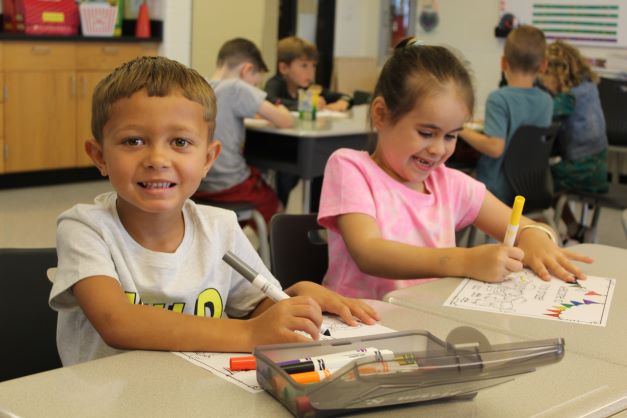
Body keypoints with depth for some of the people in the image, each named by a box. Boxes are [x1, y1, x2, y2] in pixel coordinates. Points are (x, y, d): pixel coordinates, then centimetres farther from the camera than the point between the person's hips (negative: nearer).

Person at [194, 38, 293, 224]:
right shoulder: (236, 88, -13)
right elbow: (285, 121, -14)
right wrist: (281, 110, 8)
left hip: (195, 187, 6)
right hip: (228, 186, -6)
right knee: (275, 208, 22)